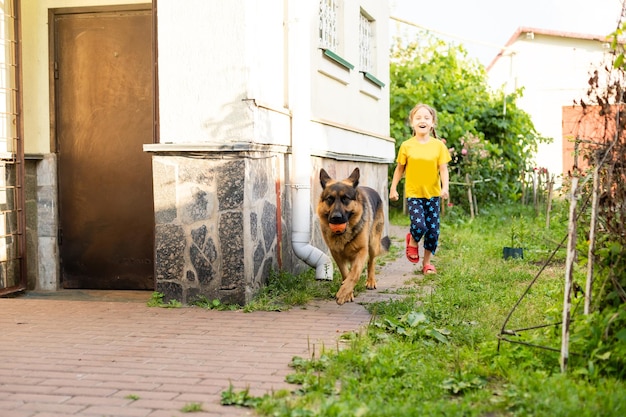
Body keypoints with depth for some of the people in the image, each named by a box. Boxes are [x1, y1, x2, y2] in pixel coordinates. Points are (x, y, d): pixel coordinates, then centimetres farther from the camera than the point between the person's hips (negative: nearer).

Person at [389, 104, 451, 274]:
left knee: (433, 230, 4)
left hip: (433, 194, 2)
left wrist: (445, 188, -18)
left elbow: (443, 169, -4)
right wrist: (393, 188, 6)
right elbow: (400, 168, 6)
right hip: (413, 193, -1)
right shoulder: (407, 146, -3)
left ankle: (427, 262, 22)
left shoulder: (439, 145, -2)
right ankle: (412, 241, 18)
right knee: (419, 225, -18)